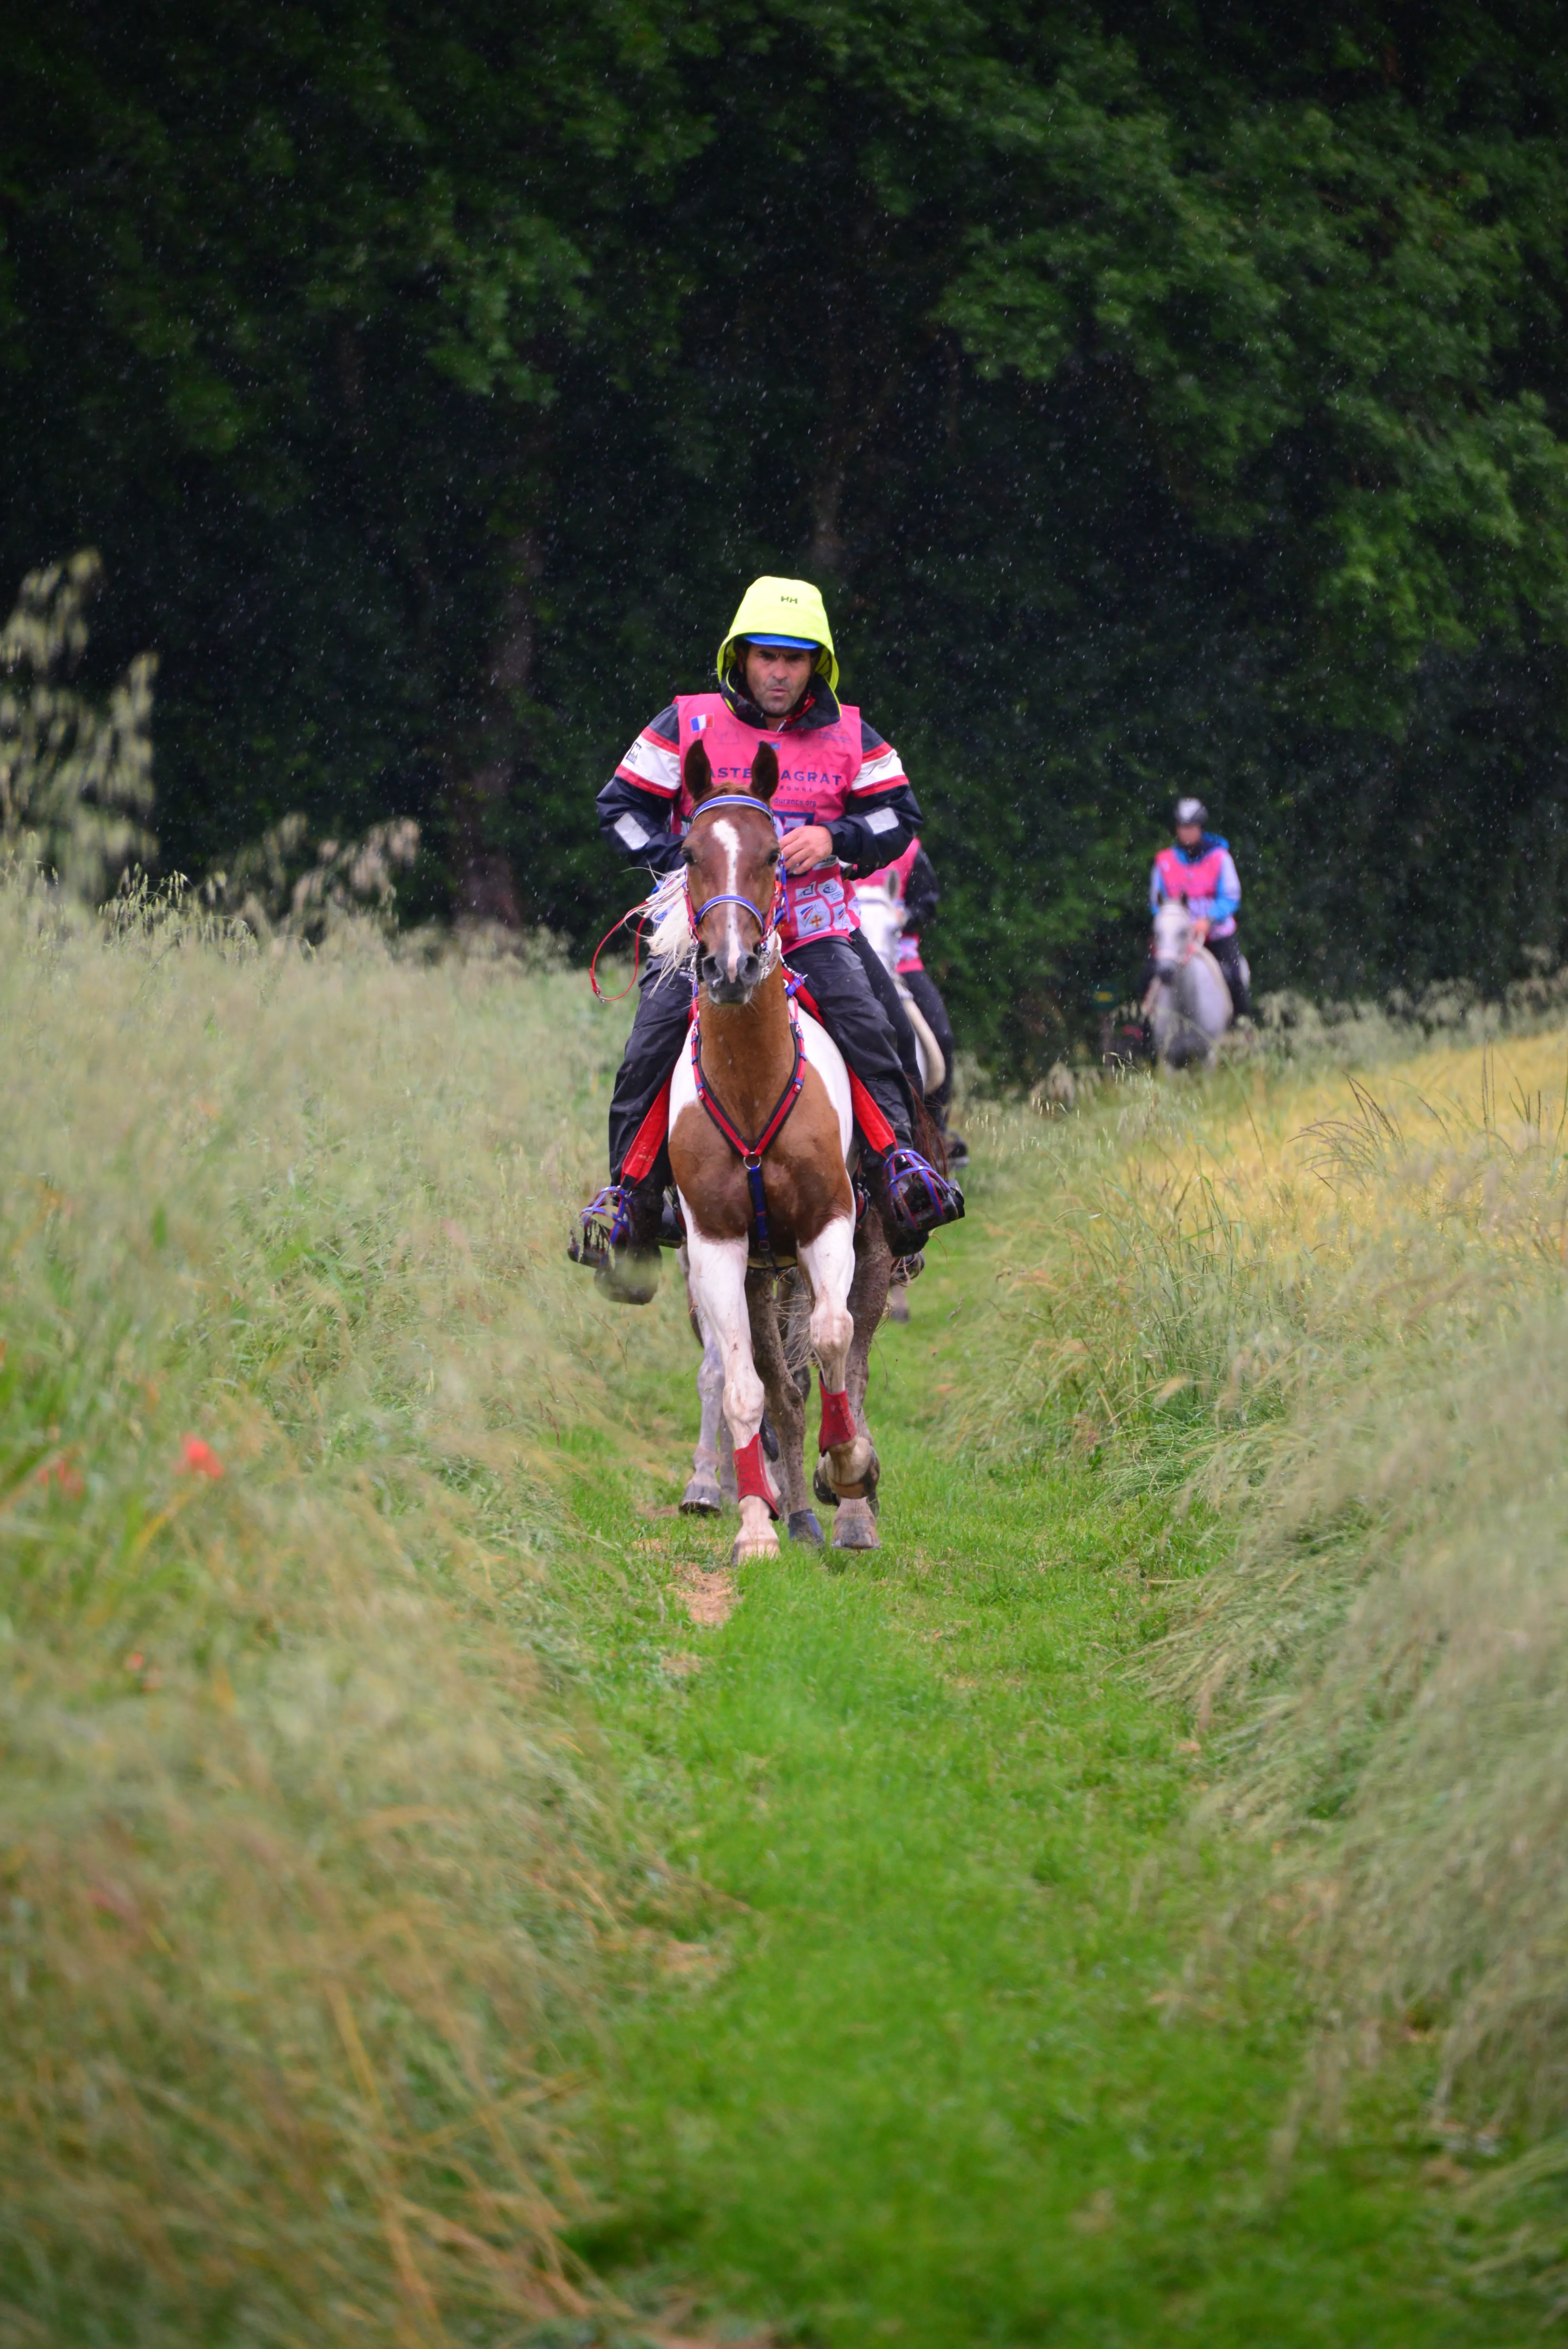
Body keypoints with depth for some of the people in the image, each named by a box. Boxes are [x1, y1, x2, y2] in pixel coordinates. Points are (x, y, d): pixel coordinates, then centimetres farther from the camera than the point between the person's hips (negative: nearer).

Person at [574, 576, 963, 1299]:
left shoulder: (849, 737, 8)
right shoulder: (687, 725, 4)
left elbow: (898, 814, 8)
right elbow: (622, 806, 5)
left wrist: (833, 839, -10)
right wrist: (679, 860, -10)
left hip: (812, 926, 0)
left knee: (866, 1025, -24)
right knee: (651, 1043, -16)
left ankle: (900, 1166, -15)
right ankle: (630, 1199, -4)